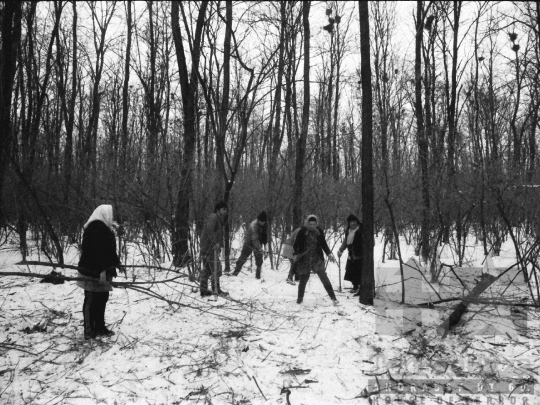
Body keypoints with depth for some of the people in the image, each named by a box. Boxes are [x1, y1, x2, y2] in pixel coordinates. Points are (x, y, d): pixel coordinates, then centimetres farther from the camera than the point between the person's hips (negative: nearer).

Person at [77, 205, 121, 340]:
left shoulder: (102, 227, 14)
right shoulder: (96, 228, -18)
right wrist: (101, 271, -27)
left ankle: (100, 327, 24)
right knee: (92, 300, -1)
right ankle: (89, 331, 8)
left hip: (100, 272, 10)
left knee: (102, 298, 15)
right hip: (94, 273, -10)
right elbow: (96, 251, -25)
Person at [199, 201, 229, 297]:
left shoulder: (219, 219, 20)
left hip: (205, 248, 10)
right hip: (209, 248, -10)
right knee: (216, 268, -4)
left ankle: (204, 290, 17)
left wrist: (220, 244, 14)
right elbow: (209, 230, -27)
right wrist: (215, 242, -30)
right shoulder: (213, 217, -12)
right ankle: (216, 290, 3)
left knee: (206, 270, 12)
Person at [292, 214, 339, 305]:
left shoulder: (319, 231, -1)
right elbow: (296, 244, -4)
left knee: (324, 278, -8)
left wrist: (329, 254, -1)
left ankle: (333, 298, -4)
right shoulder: (302, 231, -8)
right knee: (303, 279, 7)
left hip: (317, 258, 1)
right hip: (304, 259, -1)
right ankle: (300, 298, 28)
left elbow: (323, 244, 10)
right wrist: (296, 254, -19)